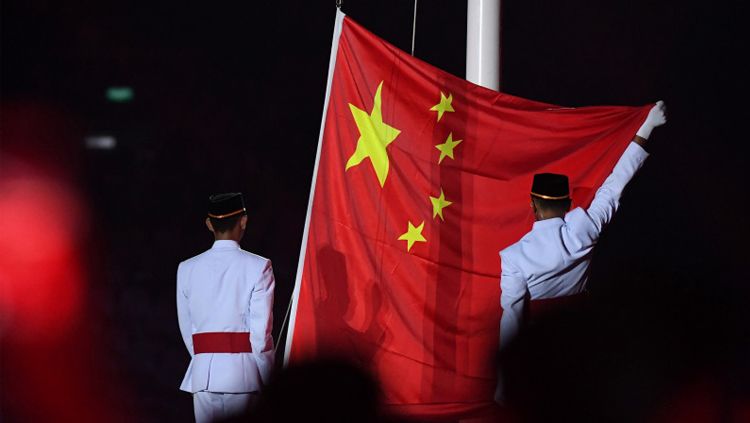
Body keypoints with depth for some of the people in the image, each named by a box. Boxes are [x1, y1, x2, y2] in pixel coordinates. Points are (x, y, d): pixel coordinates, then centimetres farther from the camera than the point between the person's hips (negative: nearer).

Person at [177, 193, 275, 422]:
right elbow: (261, 329, -6)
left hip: (203, 372, 3)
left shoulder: (187, 269, 4)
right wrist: (266, 378, 4)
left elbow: (187, 328, 8)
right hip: (244, 372, -3)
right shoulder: (258, 266, -5)